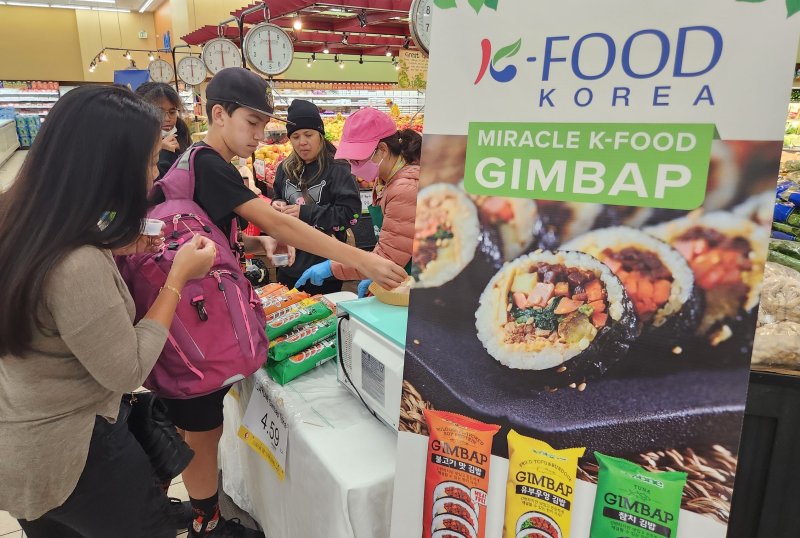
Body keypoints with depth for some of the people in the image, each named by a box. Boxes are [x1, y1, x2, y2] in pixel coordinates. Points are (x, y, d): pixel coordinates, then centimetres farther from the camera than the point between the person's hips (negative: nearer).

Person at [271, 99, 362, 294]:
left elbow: (352, 213, -16)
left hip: (324, 266, -5)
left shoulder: (337, 169, -10)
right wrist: (277, 206, -1)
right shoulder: (285, 169, 8)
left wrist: (307, 212, -21)